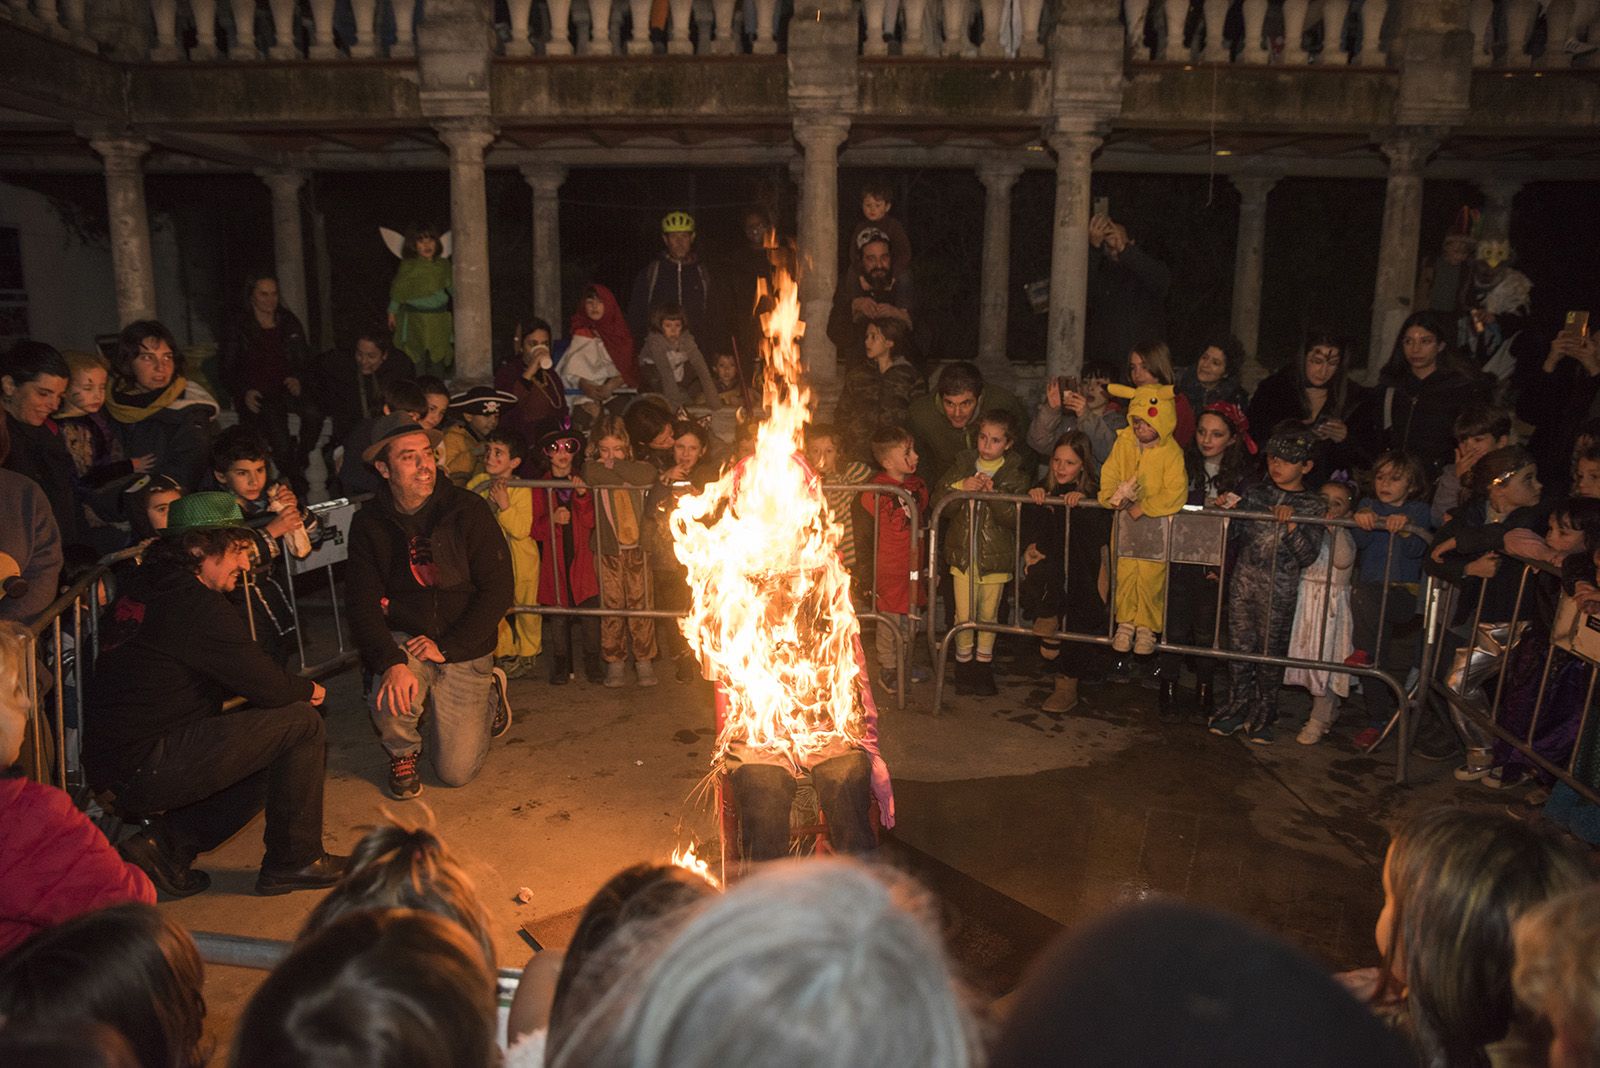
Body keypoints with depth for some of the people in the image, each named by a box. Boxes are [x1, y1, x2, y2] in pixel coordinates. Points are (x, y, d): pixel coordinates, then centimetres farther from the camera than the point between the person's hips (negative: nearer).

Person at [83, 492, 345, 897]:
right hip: (145, 769, -10)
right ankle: (295, 861, 3)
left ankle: (167, 842, 13)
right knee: (303, 724, -8)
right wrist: (308, 690, 7)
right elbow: (265, 686, -15)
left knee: (270, 756, 20)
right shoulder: (196, 605, -18)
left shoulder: (145, 586, 13)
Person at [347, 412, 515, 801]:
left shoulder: (468, 510, -13)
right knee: (389, 704, -32)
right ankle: (402, 753, 7)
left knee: (457, 772, -2)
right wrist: (392, 663, -28)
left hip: (465, 650, -1)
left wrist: (447, 647, -19)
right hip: (404, 641, 2)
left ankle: (489, 694, 30)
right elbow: (363, 603, -10)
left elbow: (498, 589, -13)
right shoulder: (369, 523, -6)